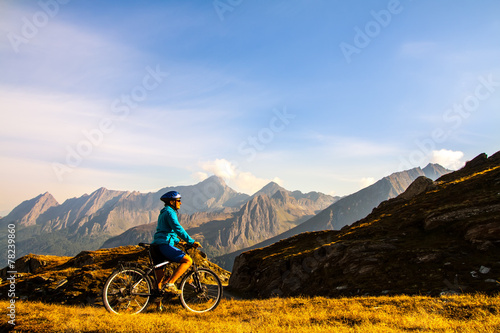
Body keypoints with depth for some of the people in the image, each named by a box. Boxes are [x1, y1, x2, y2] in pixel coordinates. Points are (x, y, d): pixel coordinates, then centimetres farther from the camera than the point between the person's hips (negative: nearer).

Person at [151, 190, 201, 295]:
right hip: (165, 245, -10)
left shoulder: (163, 213, 25)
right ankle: (169, 283, -16)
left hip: (157, 245, 10)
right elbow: (178, 228, -19)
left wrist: (178, 241, 27)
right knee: (188, 260, -11)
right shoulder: (170, 212, -7)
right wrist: (191, 242, -20)